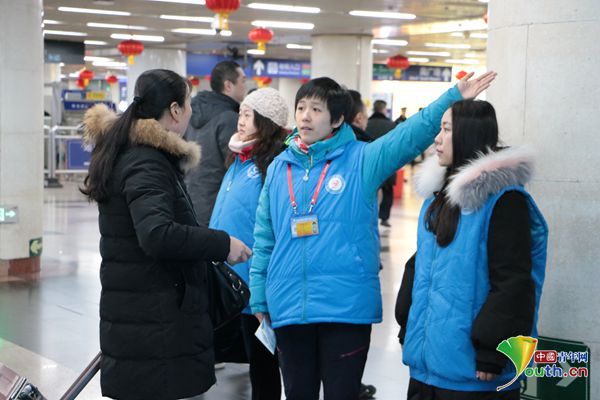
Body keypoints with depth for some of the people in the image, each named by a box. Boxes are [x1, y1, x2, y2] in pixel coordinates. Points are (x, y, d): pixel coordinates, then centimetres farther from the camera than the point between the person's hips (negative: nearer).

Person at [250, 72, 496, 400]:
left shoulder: (361, 160, -1)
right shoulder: (279, 168, 10)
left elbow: (413, 133, -13)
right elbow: (264, 236, 14)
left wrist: (453, 98, -24)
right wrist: (258, 296, 14)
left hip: (347, 308, -3)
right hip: (288, 307, 3)